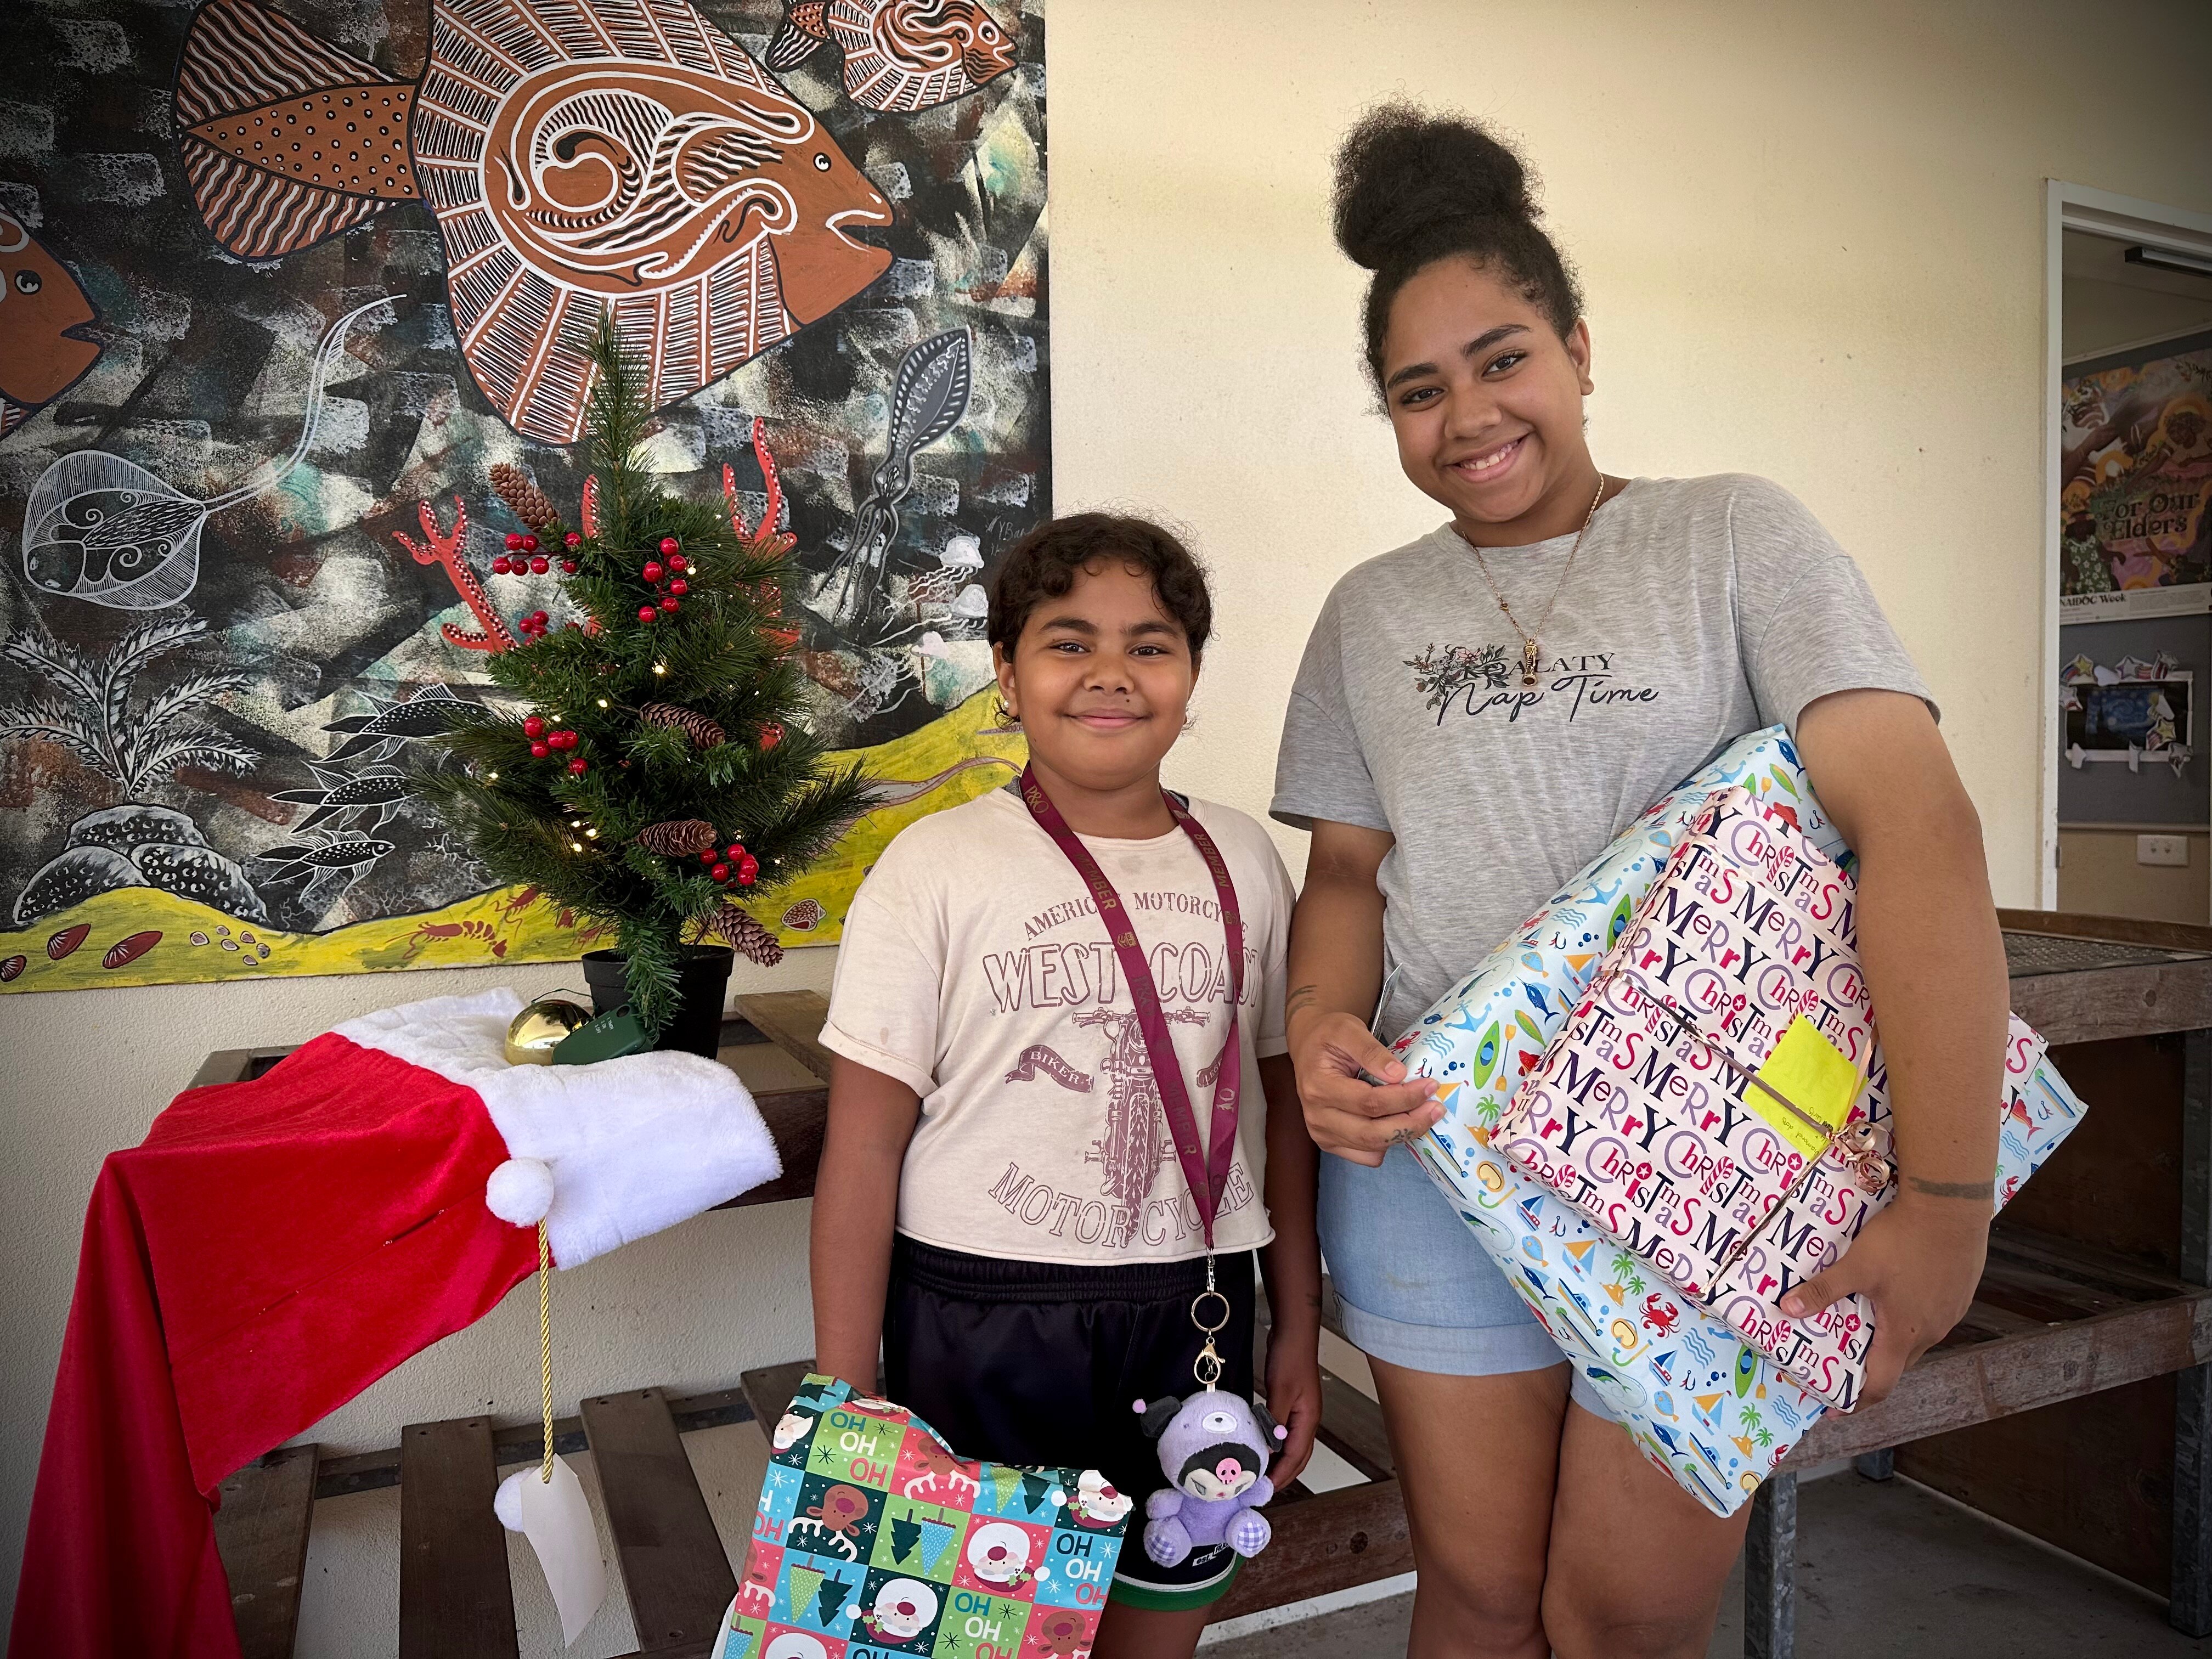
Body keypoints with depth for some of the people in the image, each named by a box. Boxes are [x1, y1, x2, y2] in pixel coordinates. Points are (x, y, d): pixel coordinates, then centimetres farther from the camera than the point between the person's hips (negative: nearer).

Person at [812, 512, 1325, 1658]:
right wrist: (846, 1402, -7)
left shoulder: (1243, 861, 3)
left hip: (1194, 1316, 3)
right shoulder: (937, 866, -8)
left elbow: (1281, 1106, 8)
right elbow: (865, 1149, -8)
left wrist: (1298, 1331, 10)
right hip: (980, 1321, -3)